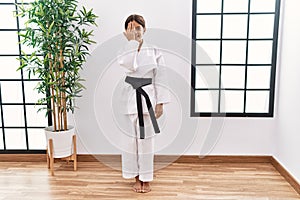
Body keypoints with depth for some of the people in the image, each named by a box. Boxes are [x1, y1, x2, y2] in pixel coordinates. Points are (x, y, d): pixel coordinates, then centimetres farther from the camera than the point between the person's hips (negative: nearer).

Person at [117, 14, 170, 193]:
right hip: (129, 98, 1)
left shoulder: (155, 51, 3)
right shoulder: (125, 50, 5)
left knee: (146, 138, 4)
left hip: (148, 98, -1)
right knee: (131, 138, 7)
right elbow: (128, 65, -20)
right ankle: (137, 177, 26)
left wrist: (160, 103, -5)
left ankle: (146, 178, 22)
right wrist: (131, 42, -12)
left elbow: (160, 78, 0)